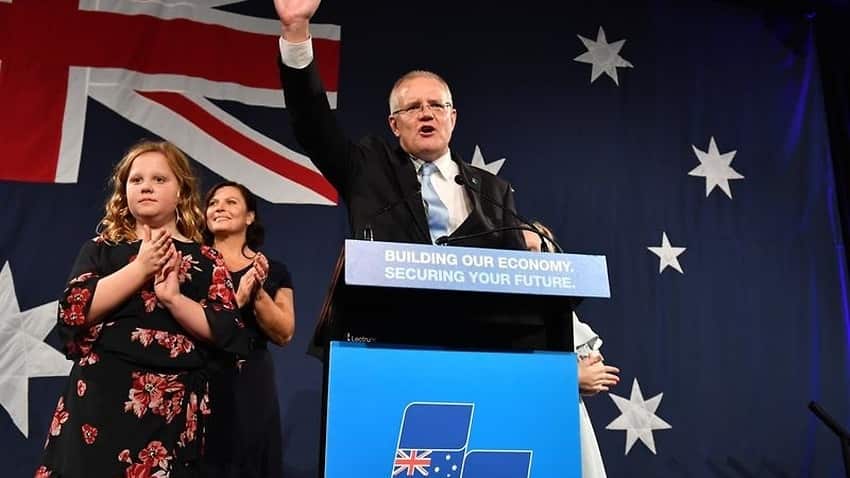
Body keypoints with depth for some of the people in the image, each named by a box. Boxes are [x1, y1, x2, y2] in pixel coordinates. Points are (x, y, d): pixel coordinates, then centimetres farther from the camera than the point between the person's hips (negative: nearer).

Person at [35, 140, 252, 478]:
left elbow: (228, 334, -4)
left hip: (173, 405, -1)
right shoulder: (101, 249, 9)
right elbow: (74, 311, -6)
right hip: (100, 397, 1)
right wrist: (140, 268, -10)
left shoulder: (206, 261, 5)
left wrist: (174, 298, -16)